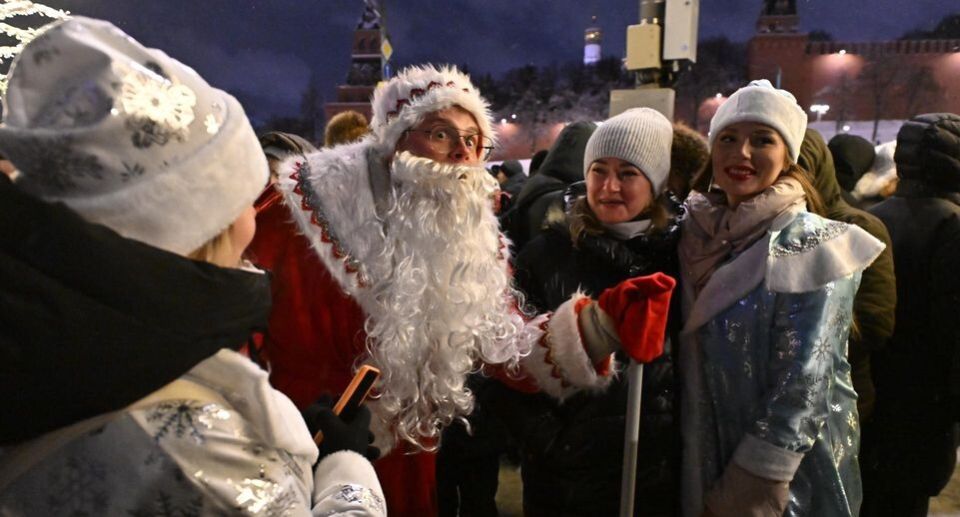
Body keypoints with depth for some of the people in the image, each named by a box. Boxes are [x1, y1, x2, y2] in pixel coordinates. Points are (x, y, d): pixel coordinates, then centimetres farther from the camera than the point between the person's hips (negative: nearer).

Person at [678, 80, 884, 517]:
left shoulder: (814, 248, -14)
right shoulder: (696, 233, 0)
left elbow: (802, 386, -18)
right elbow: (688, 358, 5)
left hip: (791, 476, -5)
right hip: (705, 463, 5)